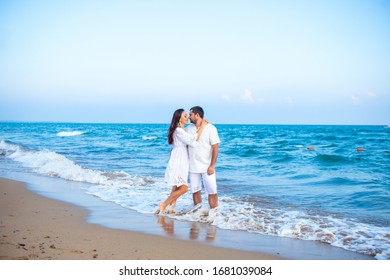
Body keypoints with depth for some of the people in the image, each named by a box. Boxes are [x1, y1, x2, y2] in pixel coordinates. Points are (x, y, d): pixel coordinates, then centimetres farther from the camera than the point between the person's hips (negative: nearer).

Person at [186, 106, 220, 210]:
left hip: (207, 167, -4)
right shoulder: (188, 128, 5)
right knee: (195, 190, 11)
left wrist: (212, 165, -15)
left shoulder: (211, 128, -8)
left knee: (212, 191, -3)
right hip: (193, 166, 4)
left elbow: (215, 148, -10)